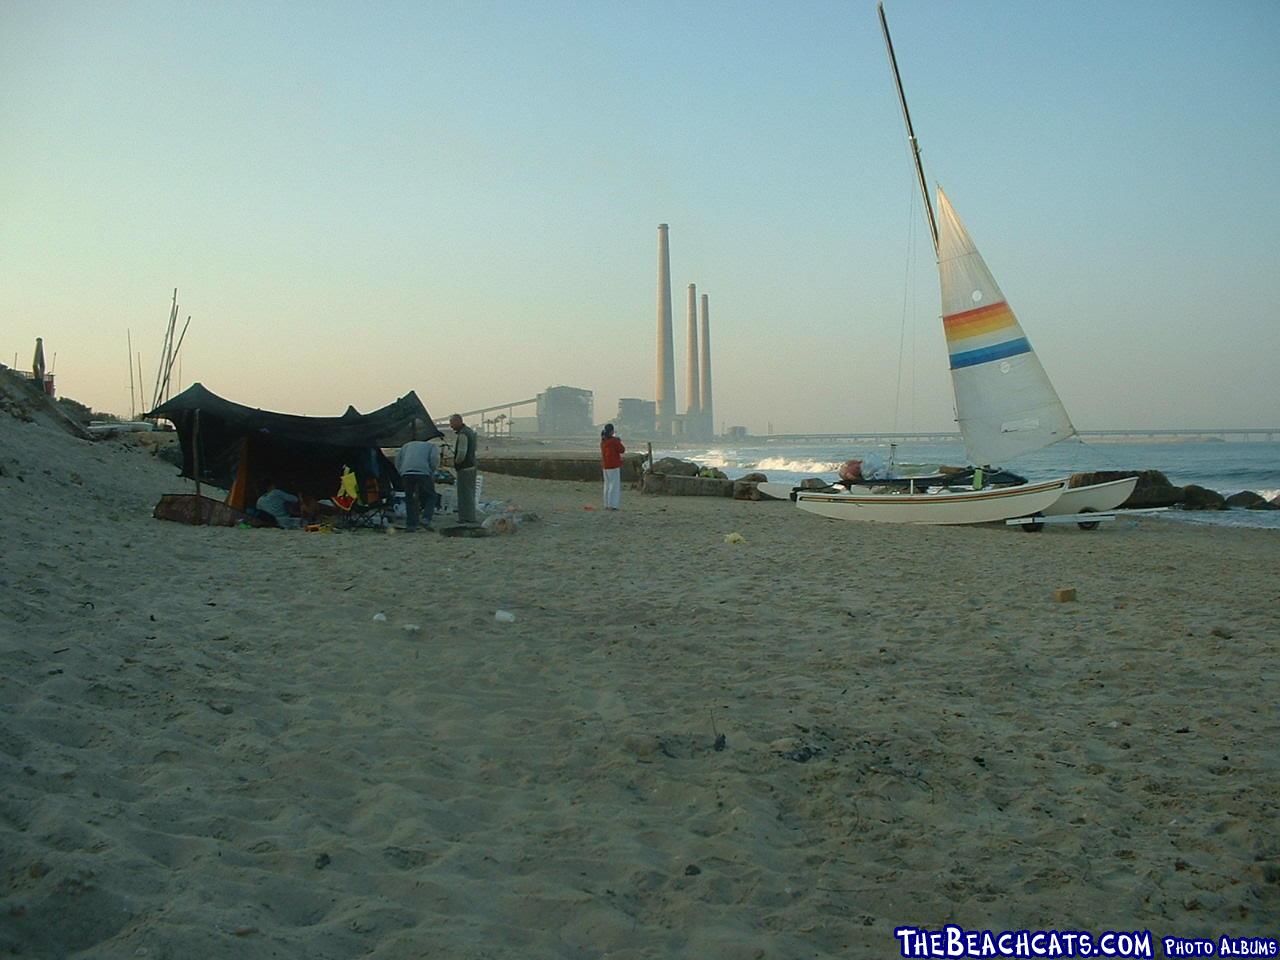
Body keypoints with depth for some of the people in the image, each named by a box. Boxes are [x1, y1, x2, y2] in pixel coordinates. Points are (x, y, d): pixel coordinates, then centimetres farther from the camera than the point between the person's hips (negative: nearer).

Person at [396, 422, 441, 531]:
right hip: (423, 472, -3)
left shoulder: (407, 445, 33)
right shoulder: (432, 446, 22)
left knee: (409, 499, 16)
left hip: (406, 473, 3)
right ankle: (426, 519, -7)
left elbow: (397, 460, 23)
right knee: (430, 497, 12)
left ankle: (410, 525, 11)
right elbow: (434, 459, 1)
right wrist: (432, 474, 10)